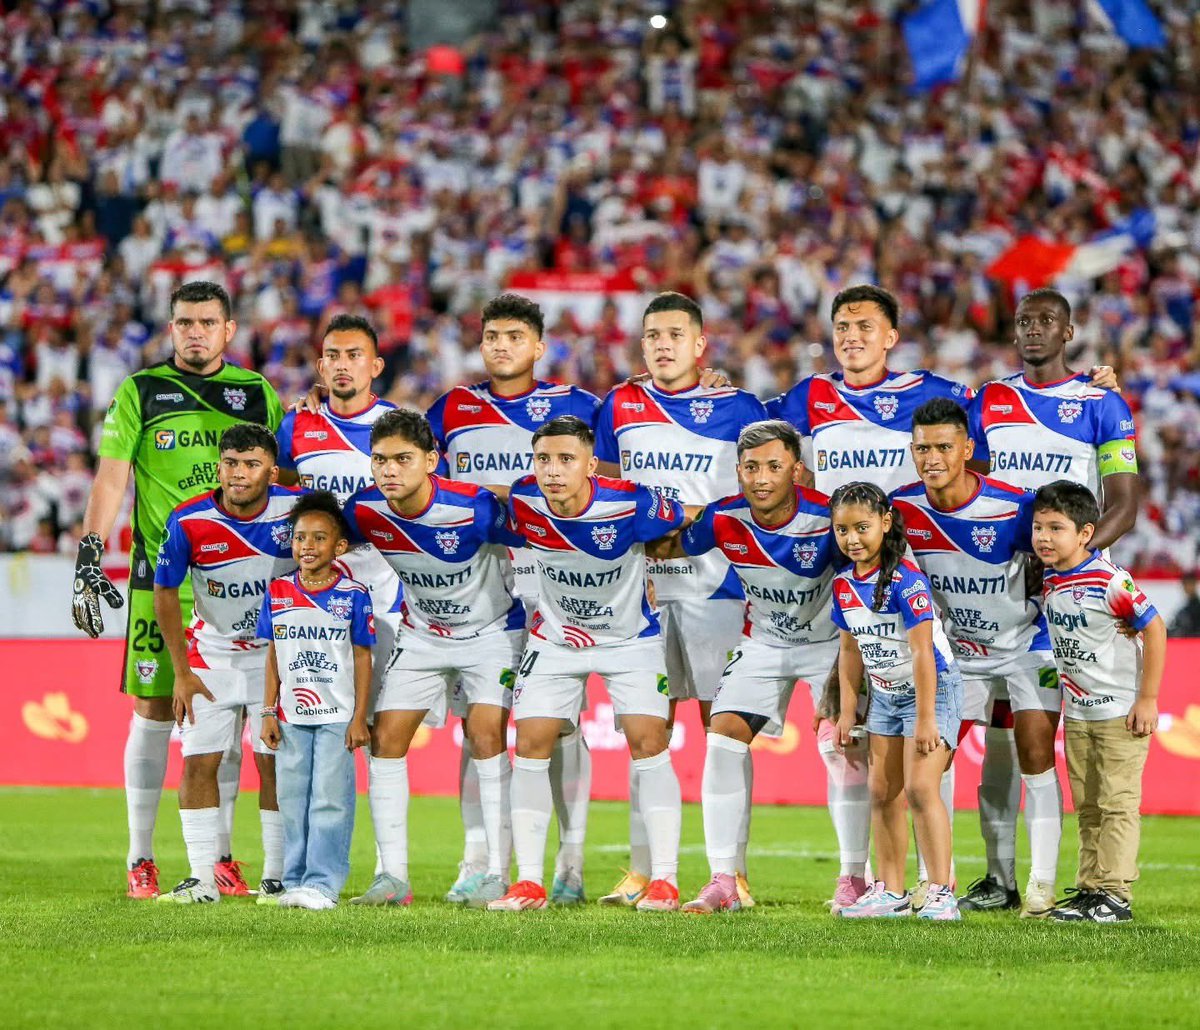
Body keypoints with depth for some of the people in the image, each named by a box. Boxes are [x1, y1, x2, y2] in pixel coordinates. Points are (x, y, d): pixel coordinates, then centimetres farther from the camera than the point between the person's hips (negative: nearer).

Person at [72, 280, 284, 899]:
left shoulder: (257, 394, 10)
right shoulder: (140, 392, 3)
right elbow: (111, 478, -1)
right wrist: (89, 558, -10)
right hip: (160, 577, -2)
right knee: (154, 713, -1)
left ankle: (221, 857, 10)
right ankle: (141, 858, 6)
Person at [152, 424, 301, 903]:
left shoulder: (296, 508, -16)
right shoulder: (189, 521, -16)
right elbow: (165, 593, -3)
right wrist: (181, 673, -4)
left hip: (279, 651, -1)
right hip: (211, 654, 1)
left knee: (274, 760, -3)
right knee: (198, 761, -4)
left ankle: (277, 877, 4)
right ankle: (202, 879, 3)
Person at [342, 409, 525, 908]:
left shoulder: (474, 507, -31)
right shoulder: (364, 511, -18)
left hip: (492, 629, -4)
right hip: (420, 634, 4)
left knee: (487, 738, -16)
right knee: (385, 740, -4)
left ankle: (498, 874, -11)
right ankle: (393, 877, 1)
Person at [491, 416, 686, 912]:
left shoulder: (629, 503, -30)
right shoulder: (522, 502, -20)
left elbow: (682, 522, -9)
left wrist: (649, 565, 0)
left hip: (630, 637, -3)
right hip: (556, 638, 3)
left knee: (648, 743, -12)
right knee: (530, 745, -5)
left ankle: (664, 880, -6)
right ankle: (528, 882, 1)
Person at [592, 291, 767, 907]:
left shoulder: (736, 409, 3)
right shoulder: (619, 408, 12)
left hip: (714, 583, -3)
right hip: (640, 585, 3)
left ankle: (732, 872, -3)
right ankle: (642, 869, 6)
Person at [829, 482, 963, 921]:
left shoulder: (906, 581, -23)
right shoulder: (844, 585, 0)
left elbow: (922, 652, -24)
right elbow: (851, 650, 11)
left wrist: (925, 718, -25)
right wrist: (848, 711, 10)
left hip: (931, 688, -8)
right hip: (885, 695, 8)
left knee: (920, 787, -17)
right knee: (882, 792, 7)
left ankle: (941, 894, -15)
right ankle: (890, 892, 15)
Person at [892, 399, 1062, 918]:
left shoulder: (1014, 507, -25)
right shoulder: (903, 508, -15)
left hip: (1027, 645, -4)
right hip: (958, 650, 4)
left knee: (1035, 757, -10)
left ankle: (1042, 883, -3)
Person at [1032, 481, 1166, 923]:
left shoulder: (1109, 580, -20)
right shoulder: (1050, 581, 3)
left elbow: (1154, 629, -16)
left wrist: (1148, 699, -16)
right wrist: (1068, 692, 15)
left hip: (1121, 713, -8)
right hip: (1077, 714, 8)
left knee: (1117, 804, -5)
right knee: (1087, 808, 12)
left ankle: (1115, 894, -4)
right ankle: (1089, 889, 17)